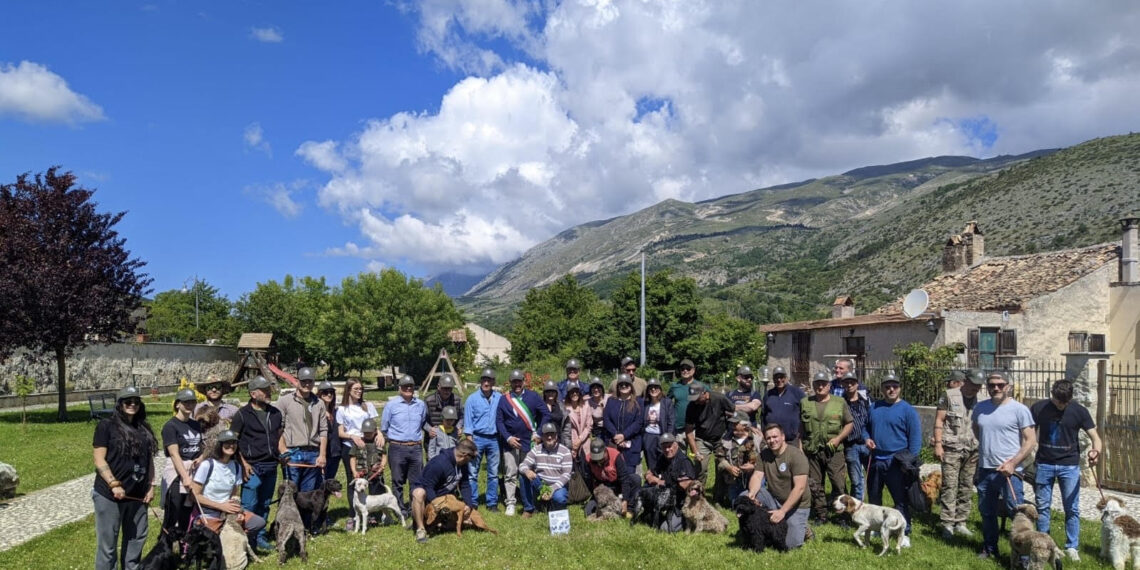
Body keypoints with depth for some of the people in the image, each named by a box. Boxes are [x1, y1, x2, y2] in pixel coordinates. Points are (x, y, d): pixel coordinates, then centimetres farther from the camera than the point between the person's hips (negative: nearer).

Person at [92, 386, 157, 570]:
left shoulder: (144, 429, 11)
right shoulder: (106, 426, -5)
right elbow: (99, 460, -10)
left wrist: (151, 486, 7)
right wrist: (114, 484, -18)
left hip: (137, 495, 6)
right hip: (109, 495, -6)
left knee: (136, 539, 15)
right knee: (107, 543, 2)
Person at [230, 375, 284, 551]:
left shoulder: (275, 413, 12)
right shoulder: (242, 414, -6)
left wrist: (283, 452, 4)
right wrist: (243, 463, -12)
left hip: (271, 466, 6)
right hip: (252, 467, -6)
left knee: (264, 505, 13)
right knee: (249, 506, -5)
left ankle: (260, 537, 23)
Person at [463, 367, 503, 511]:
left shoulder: (499, 398, 0)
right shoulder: (472, 399, -1)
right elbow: (468, 423, -1)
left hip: (494, 439, 1)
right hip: (477, 438, -1)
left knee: (493, 473, 8)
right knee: (472, 472, 2)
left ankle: (492, 502, 17)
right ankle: (472, 503, 11)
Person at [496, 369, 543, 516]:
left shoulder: (533, 396, 1)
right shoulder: (504, 399, 1)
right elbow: (499, 421, 1)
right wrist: (508, 437, -10)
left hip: (529, 442, 1)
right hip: (510, 442, 0)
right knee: (510, 474, 0)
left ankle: (528, 504, 18)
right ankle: (510, 504, 7)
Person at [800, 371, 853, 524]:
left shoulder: (840, 402, 5)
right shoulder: (804, 403, 9)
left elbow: (849, 424, 6)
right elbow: (799, 426, 11)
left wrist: (838, 438, -8)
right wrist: (800, 446, 5)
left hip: (833, 450, -2)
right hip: (811, 450, 2)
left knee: (839, 484, -4)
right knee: (815, 485, 8)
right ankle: (821, 515, 20)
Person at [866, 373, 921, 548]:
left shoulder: (908, 410, -6)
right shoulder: (874, 407, 9)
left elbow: (915, 438, -6)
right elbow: (866, 427, 22)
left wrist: (910, 462, -11)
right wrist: (867, 439, 1)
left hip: (896, 463, -5)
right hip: (876, 460, 5)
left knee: (901, 500, -1)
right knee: (873, 498, 16)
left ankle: (905, 534, 8)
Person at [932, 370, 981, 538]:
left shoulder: (978, 400, 9)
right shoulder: (949, 396, -2)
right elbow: (939, 420, -2)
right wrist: (938, 445, -9)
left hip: (972, 450, 4)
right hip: (952, 449, -4)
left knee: (966, 488, 7)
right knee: (949, 486, -5)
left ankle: (960, 523, 16)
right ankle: (948, 524, -1)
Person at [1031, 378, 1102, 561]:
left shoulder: (1079, 411, -6)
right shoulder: (1038, 408, -5)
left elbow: (1094, 436, -7)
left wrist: (1096, 450, -29)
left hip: (1069, 465, 0)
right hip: (1044, 464, 1)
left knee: (1072, 508, 4)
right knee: (1042, 506, 8)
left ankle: (1071, 547, 16)